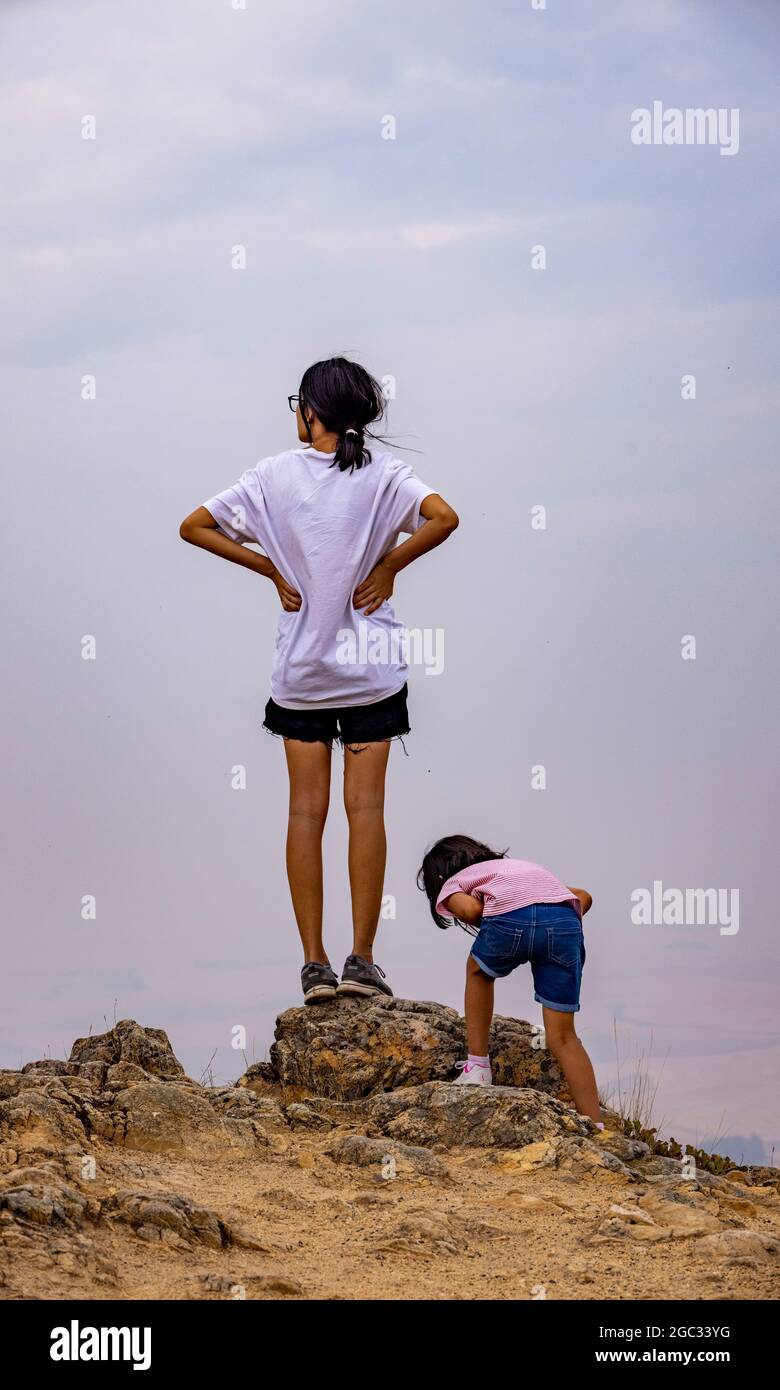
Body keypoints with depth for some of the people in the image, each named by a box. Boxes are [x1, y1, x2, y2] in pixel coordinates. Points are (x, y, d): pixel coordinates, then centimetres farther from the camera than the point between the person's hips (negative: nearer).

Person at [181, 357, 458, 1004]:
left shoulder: (277, 474, -1)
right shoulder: (382, 472, -5)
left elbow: (195, 527, 0)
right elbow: (444, 518, -21)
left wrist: (272, 569, 4)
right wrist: (389, 563, -7)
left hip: (300, 668, 1)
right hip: (370, 666, -1)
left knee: (307, 810, 4)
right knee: (366, 806, 1)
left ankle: (315, 963, 2)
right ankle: (361, 958, -4)